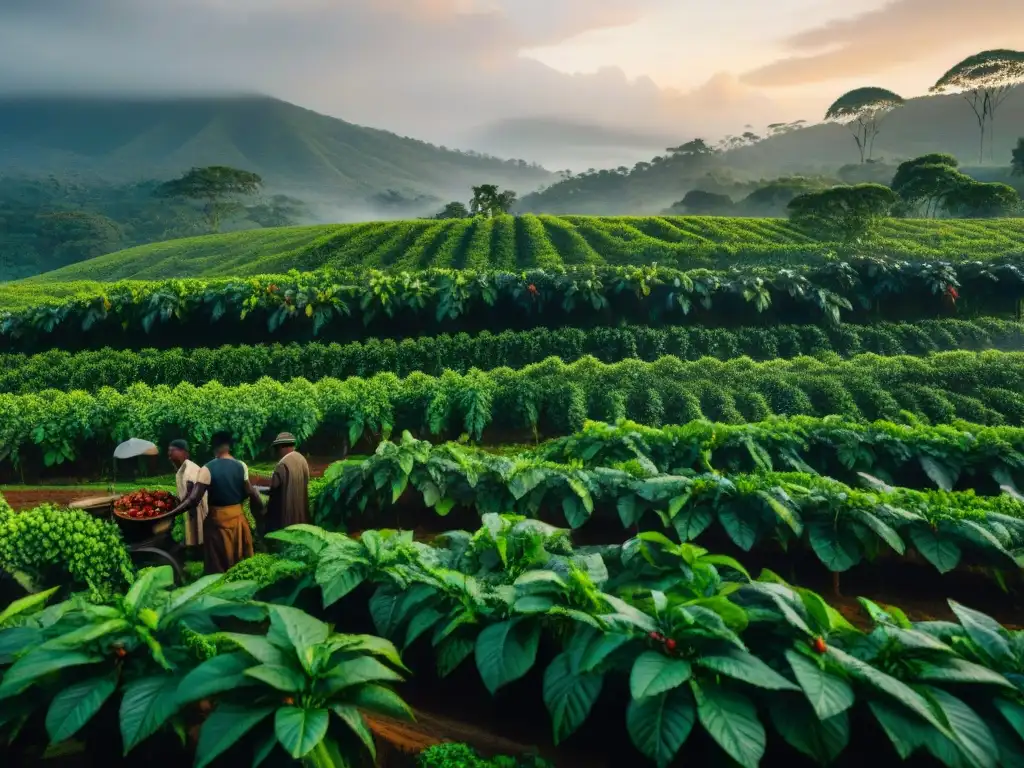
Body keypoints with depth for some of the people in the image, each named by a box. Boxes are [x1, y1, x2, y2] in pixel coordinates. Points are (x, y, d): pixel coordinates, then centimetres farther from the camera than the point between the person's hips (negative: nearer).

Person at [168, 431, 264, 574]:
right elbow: (248, 492, 0)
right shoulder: (241, 466, -4)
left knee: (218, 564, 9)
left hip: (217, 519, -4)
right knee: (241, 560, 18)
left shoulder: (207, 469, -15)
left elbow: (193, 500, -21)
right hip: (238, 516, 4)